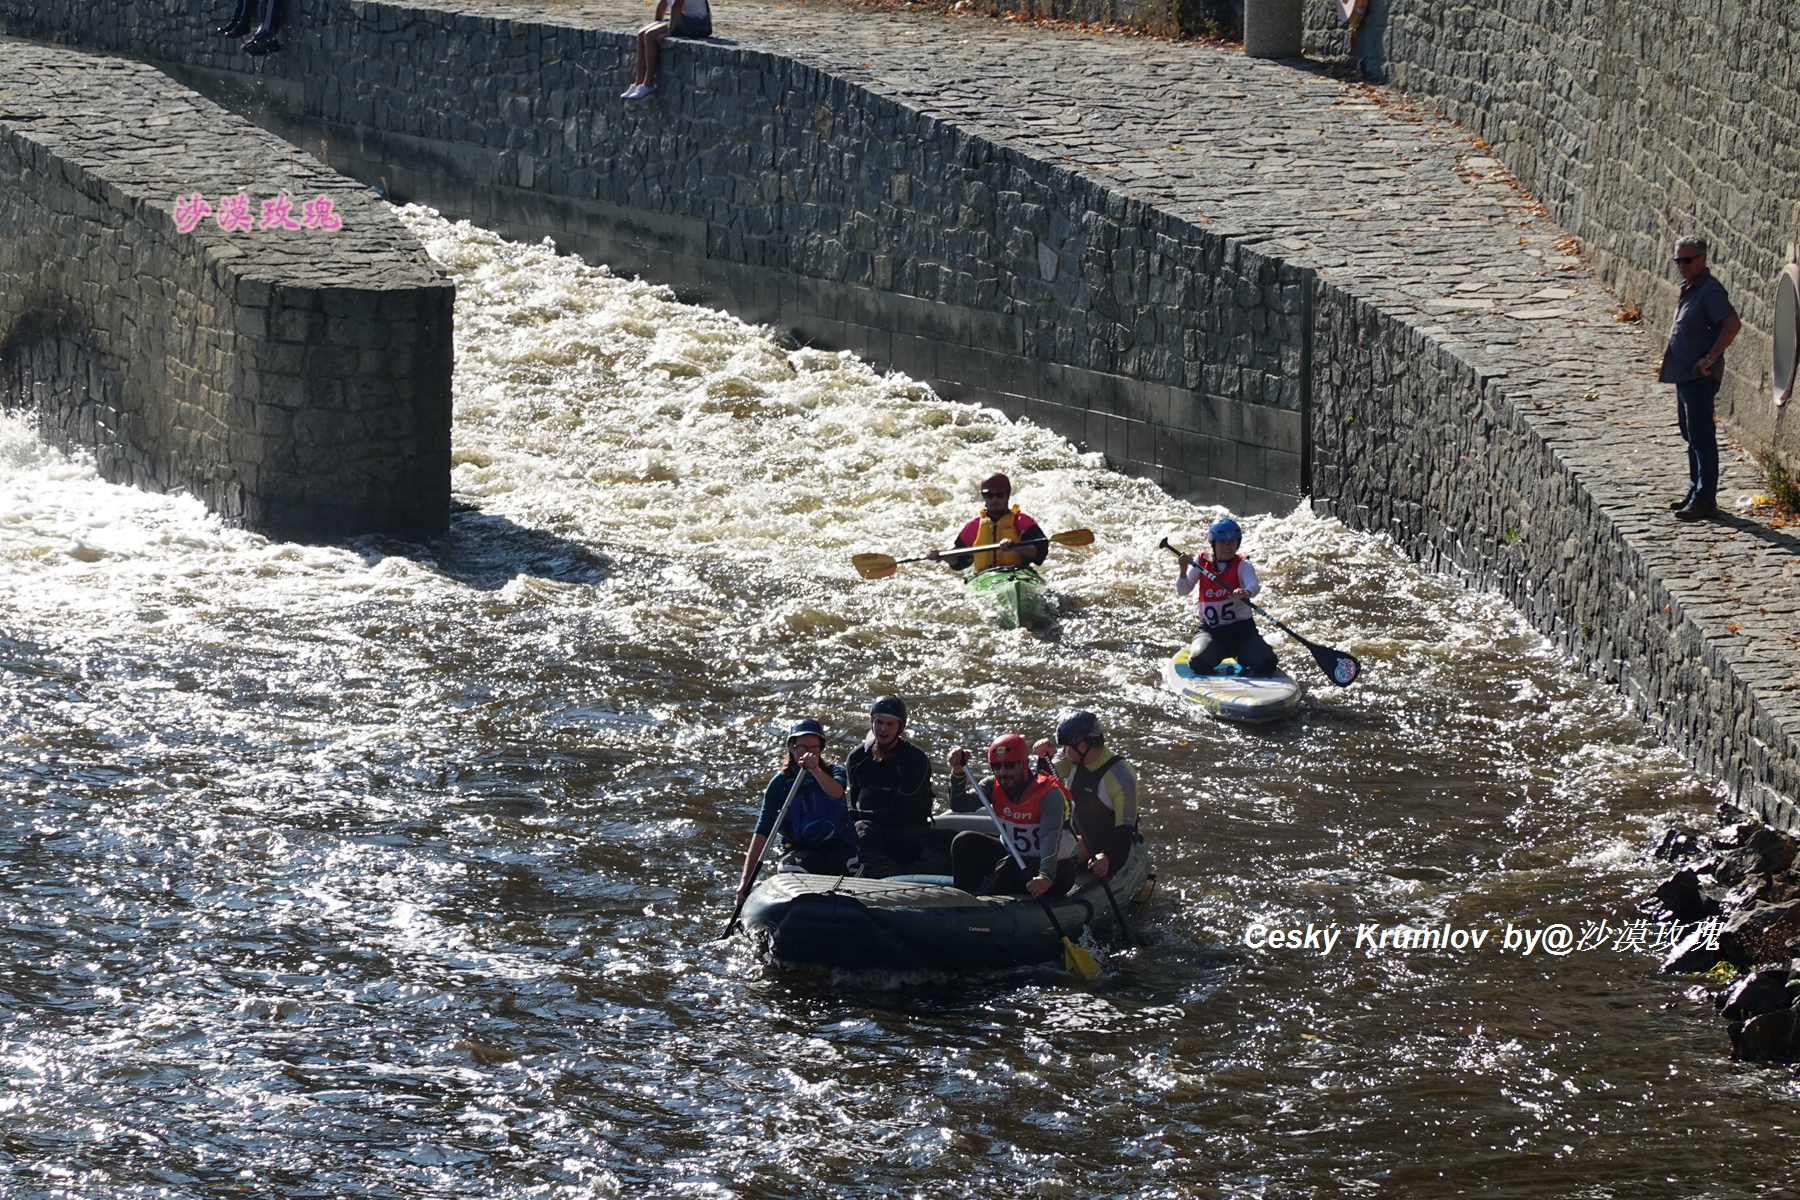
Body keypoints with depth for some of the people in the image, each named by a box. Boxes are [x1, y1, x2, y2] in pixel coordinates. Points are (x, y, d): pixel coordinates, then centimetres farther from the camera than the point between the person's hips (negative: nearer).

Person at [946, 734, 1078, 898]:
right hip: (1015, 855, 7)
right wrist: (958, 772, -31)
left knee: (1011, 865, -35)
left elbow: (1050, 837, -36)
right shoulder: (994, 786, -5)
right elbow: (960, 805, -16)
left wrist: (1046, 877, -51)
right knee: (965, 841, -9)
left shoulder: (1049, 793, -24)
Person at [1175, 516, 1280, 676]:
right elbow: (1182, 591, -6)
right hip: (1210, 631, 0)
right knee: (1198, 662, -29)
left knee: (1266, 664, -20)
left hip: (1241, 628, 0)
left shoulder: (1242, 565, -3)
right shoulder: (1201, 563, 2)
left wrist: (1246, 592, -50)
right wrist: (1183, 571, -27)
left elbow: (1253, 584, -24)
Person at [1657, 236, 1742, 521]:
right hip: (1684, 376, 10)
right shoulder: (1688, 289, 13)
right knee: (1691, 436, 17)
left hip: (1700, 377, -10)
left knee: (1701, 438, -6)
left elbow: (1733, 324, -28)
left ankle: (1705, 499, -2)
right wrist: (1671, 350, 16)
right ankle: (1695, 492, 26)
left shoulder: (1709, 291, -17)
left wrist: (1711, 358, -24)